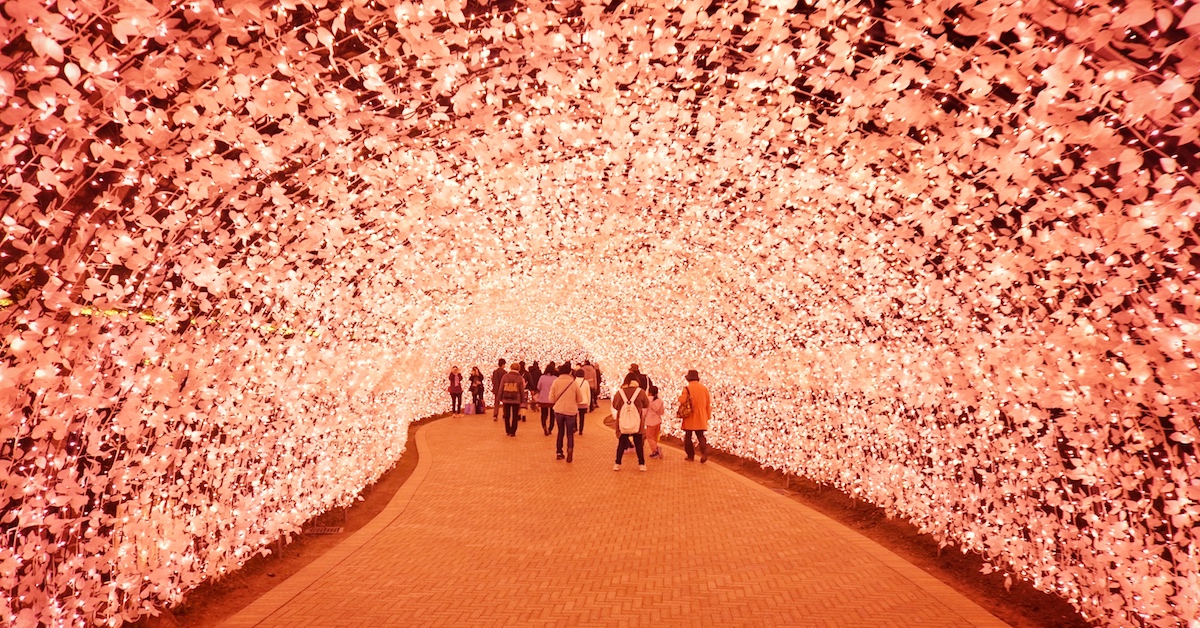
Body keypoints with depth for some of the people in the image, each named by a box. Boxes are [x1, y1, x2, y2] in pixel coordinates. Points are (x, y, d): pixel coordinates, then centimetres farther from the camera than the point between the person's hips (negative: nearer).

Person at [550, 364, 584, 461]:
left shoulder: (556, 381, -6)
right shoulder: (574, 382, -7)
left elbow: (551, 399, -3)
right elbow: (580, 399, -1)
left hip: (558, 410, 1)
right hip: (571, 411, -1)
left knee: (560, 432, 19)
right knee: (570, 433, 9)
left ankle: (559, 453, 20)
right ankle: (570, 448, -17)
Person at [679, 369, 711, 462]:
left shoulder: (687, 388, -12)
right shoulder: (704, 388, 4)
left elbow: (682, 401, -19)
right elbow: (708, 404, 9)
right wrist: (708, 416, 18)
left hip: (689, 417, -4)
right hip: (701, 417, 4)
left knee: (688, 436, 10)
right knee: (700, 436, 9)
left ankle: (690, 455, 11)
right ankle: (704, 452, -12)